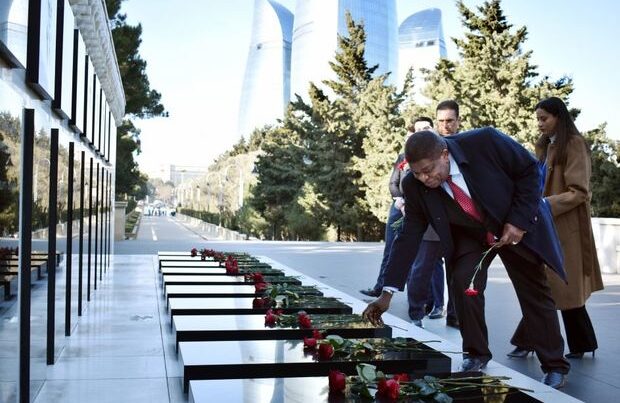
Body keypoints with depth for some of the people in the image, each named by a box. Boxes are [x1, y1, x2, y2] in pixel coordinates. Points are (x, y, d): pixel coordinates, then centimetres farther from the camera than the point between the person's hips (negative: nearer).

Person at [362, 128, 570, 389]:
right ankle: (476, 354, 3)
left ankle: (555, 366, 20)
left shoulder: (485, 142, -34)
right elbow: (409, 237, -19)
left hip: (516, 226, -2)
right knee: (463, 283, -18)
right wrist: (387, 293, -23)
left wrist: (519, 221, -26)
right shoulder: (415, 186, -23)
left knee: (535, 295, 4)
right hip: (470, 235, 2)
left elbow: (528, 170, -19)